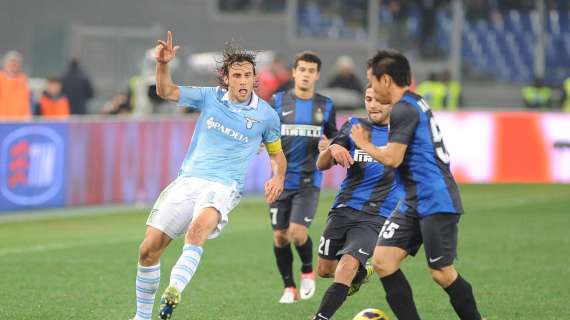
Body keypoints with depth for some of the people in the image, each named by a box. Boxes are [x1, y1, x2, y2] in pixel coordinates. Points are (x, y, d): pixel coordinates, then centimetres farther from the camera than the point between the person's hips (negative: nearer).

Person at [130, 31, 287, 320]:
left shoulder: (266, 115, 3)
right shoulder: (209, 98, 5)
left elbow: (276, 154, 17)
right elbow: (166, 91, -3)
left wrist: (278, 178, -4)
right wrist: (162, 64, -22)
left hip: (223, 187, -3)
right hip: (187, 180, 3)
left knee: (198, 226, -38)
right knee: (149, 249, -2)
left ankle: (174, 290, -51)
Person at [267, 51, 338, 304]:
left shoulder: (325, 105, 6)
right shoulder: (278, 101, 3)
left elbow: (333, 139, 15)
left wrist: (329, 146, -8)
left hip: (309, 180, -1)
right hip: (281, 178, 1)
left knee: (297, 231, -17)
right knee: (280, 235, 2)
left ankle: (308, 271, 13)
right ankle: (289, 287, 19)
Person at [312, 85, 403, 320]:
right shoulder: (354, 127, 5)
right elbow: (321, 165, 1)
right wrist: (332, 149, -22)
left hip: (376, 217, -4)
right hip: (345, 209, 4)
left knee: (346, 266, -23)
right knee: (324, 269, 10)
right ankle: (361, 273, 41)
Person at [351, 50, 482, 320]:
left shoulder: (404, 110, -14)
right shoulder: (416, 103, 17)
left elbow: (392, 158, -18)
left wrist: (364, 144, 0)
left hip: (436, 203, -10)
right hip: (414, 203, 10)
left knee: (442, 274, -6)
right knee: (382, 261, 1)